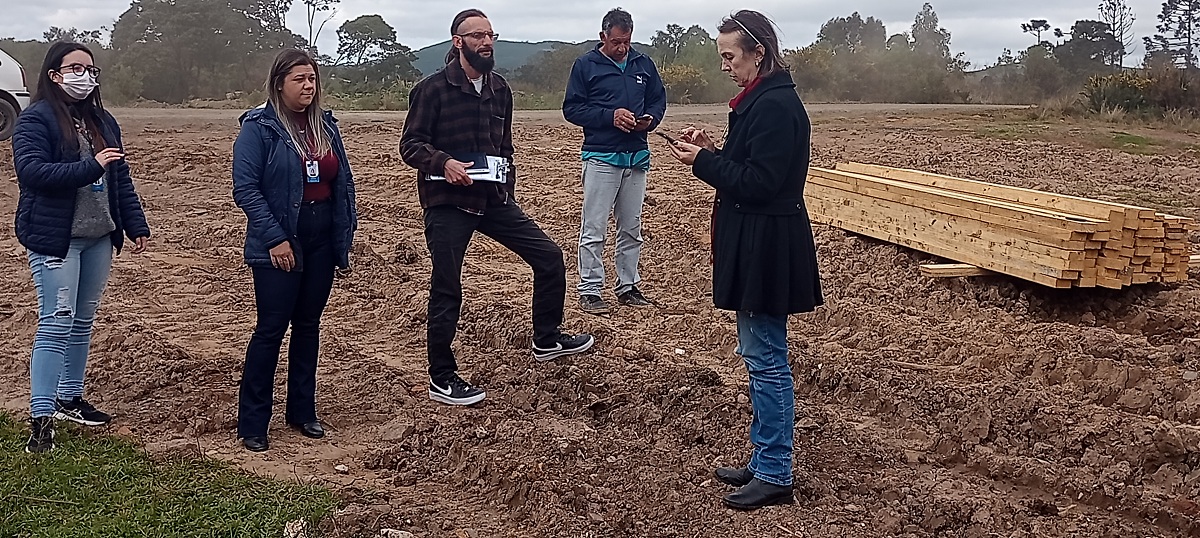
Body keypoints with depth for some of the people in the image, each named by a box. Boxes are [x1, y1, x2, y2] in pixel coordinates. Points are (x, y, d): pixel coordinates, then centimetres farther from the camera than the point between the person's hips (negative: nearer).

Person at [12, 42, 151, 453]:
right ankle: (41, 417, -4)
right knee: (56, 324, -8)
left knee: (83, 321, 14)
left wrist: (136, 226, 11)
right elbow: (31, 170, -20)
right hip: (55, 239, -7)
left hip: (99, 238, 7)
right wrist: (90, 167, -25)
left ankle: (69, 398, 27)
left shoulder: (103, 121, 13)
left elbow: (120, 178, 16)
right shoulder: (35, 120, -7)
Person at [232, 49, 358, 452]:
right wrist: (275, 238, -19)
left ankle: (302, 411, 25)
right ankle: (252, 423, 9)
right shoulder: (259, 128, -8)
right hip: (278, 246, -5)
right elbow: (245, 189, -13)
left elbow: (343, 184, 10)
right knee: (271, 329, -2)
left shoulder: (326, 126, 9)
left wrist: (344, 241, 5)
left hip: (321, 243, 6)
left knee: (308, 326, 13)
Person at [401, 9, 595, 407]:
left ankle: (547, 340, 26)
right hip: (447, 203, -6)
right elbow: (410, 144, -11)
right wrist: (444, 162, -28)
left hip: (493, 198, 6)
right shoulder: (432, 89, -9)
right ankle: (441, 379, 15)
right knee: (447, 291, 1)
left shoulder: (500, 89, 10)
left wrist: (507, 186, 16)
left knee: (549, 258, 6)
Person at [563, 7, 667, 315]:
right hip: (601, 157, -5)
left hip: (637, 157, 5)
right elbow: (571, 108, -5)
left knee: (632, 228, 11)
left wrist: (650, 118, -6)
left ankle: (627, 286, 22)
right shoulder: (586, 65, -2)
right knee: (594, 229, -5)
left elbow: (659, 99, 17)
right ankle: (589, 291, 1)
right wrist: (610, 116, -17)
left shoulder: (644, 64, 10)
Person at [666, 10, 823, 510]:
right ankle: (764, 461, 26)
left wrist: (703, 161, -13)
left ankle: (775, 474, 8)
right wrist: (712, 151, 5)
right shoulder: (762, 99, 14)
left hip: (768, 246, -11)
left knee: (765, 357, -3)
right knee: (759, 353, 16)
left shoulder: (775, 105, -18)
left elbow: (758, 182, -22)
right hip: (757, 241, 11)